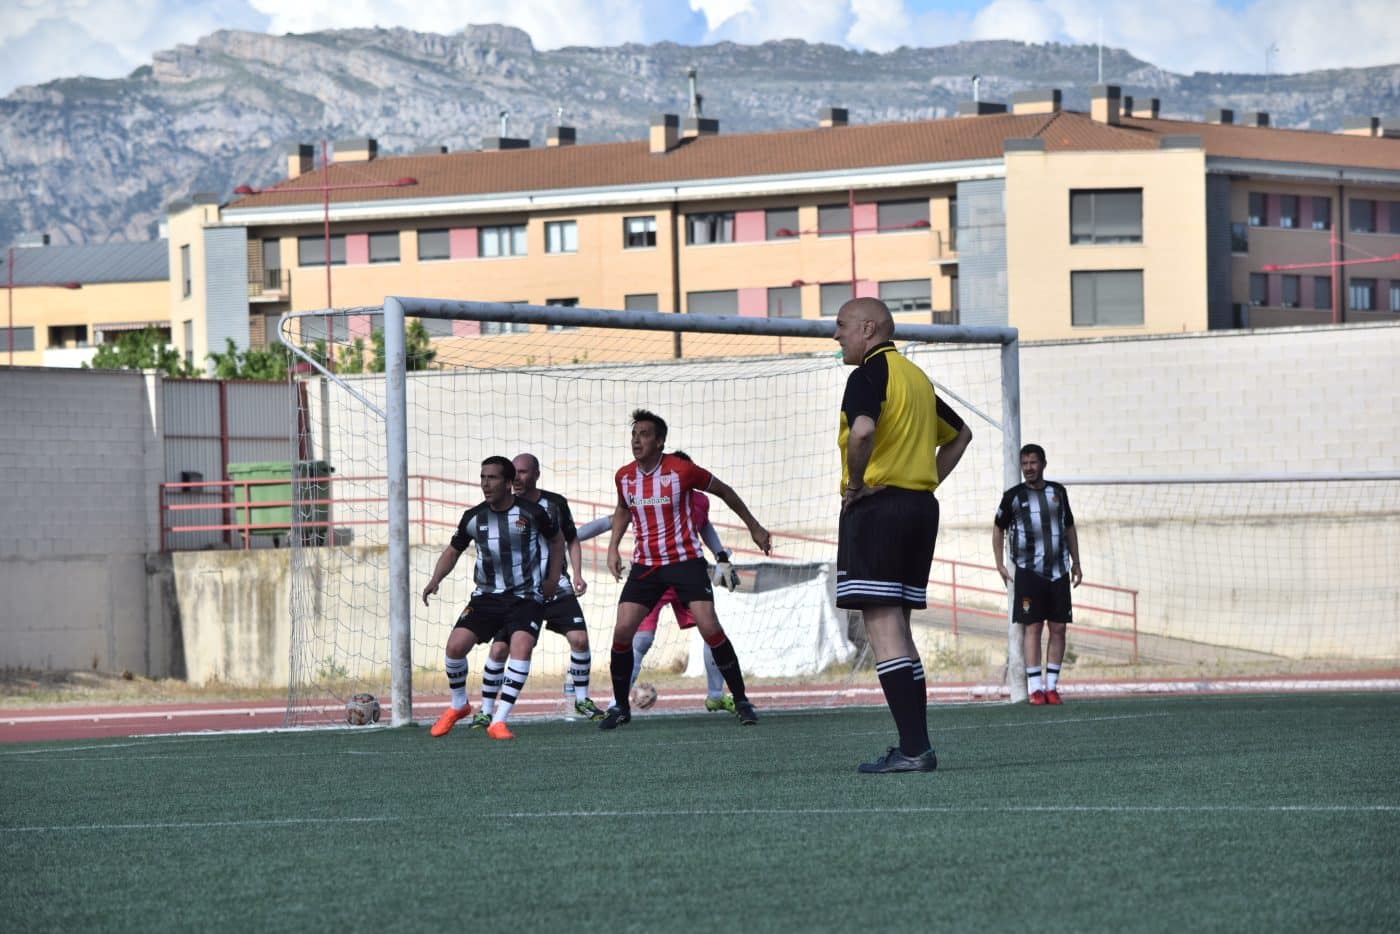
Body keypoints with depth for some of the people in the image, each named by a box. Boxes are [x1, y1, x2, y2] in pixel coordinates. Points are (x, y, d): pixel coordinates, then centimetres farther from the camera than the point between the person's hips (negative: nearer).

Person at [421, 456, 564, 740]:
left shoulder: (531, 512, -7)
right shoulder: (473, 517, 0)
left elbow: (557, 539, 12)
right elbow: (454, 550, 15)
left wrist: (552, 579, 5)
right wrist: (435, 580, -2)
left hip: (526, 597, -3)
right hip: (486, 596, 3)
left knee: (521, 647, -27)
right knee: (455, 645, -13)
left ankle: (499, 720, -22)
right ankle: (458, 705, 16)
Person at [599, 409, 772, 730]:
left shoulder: (681, 471, -11)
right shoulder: (624, 476, 2)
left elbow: (723, 491, 4)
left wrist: (754, 527, 11)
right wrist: (613, 548, 13)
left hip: (685, 559, -4)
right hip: (645, 564, 4)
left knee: (709, 626, -15)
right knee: (622, 631, -8)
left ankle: (741, 701, -4)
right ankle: (620, 706, 8)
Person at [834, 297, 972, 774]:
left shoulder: (869, 373, -9)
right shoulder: (916, 376, 18)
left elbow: (862, 431, -29)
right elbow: (959, 434, 30)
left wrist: (854, 484, -14)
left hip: (876, 506, -9)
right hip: (921, 508, 9)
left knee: (882, 628, -10)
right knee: (898, 629, 12)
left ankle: (914, 748, -17)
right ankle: (916, 747, 10)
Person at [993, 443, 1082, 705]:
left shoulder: (1058, 491, 9)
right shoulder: (1014, 496, 2)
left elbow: (1069, 526, 20)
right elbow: (998, 528, 12)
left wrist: (1075, 562, 16)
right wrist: (1000, 565, 6)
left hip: (1058, 572, 3)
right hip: (1028, 572, -3)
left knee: (1058, 627, 1)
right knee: (1033, 627, -6)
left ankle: (1051, 686, 6)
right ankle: (1035, 687, -6)